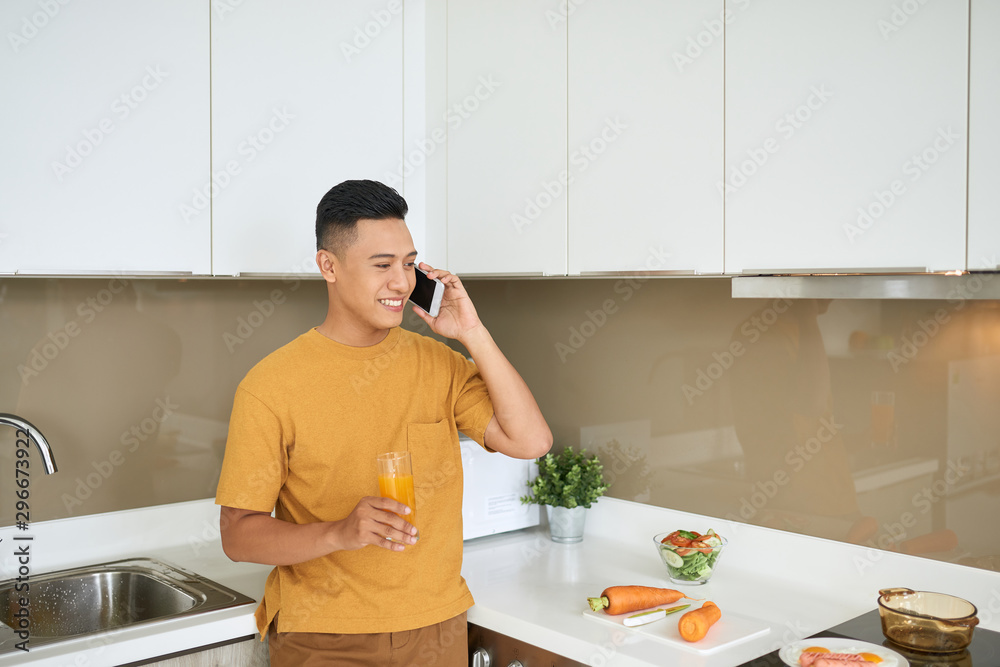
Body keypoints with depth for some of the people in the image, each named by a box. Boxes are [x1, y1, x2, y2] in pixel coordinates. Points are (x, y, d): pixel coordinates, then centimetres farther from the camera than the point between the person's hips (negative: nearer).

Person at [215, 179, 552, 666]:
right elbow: (238, 534, -10)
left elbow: (531, 442, -9)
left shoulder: (438, 364, 1)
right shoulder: (271, 385, -11)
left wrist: (472, 334, -13)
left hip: (436, 627, 4)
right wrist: (339, 533, -27)